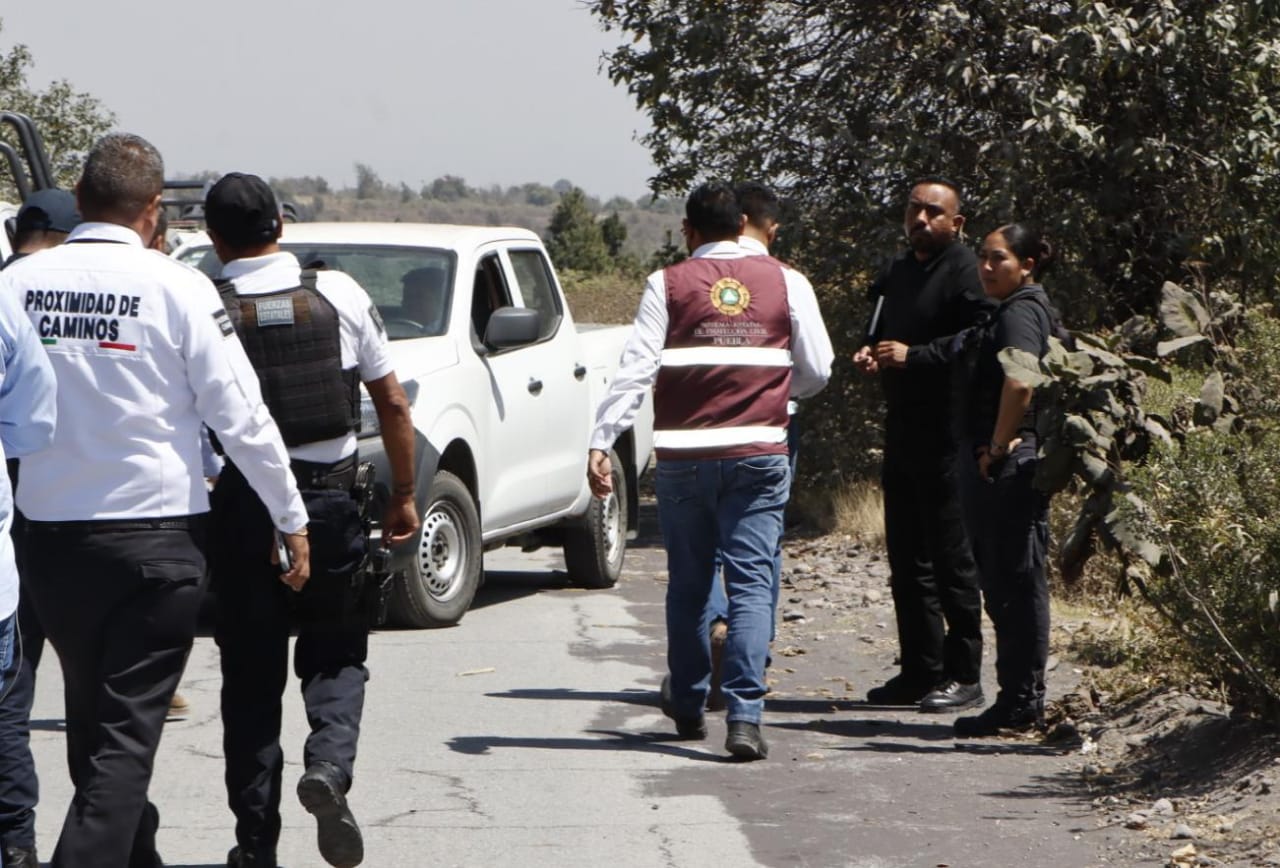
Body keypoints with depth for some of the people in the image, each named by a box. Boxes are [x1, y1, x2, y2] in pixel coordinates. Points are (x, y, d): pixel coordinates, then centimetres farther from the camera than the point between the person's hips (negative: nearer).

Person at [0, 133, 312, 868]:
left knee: (91, 720, 19)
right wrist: (293, 519, 2)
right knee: (129, 732, -2)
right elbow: (241, 416, -8)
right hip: (157, 536, -4)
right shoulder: (177, 288, -9)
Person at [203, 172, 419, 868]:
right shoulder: (339, 295, -1)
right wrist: (404, 494, 14)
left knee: (249, 673, 8)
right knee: (335, 653, 15)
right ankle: (329, 762, -13)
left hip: (241, 505, -1)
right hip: (329, 498, 1)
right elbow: (392, 403, 4)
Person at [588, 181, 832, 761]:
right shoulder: (786, 283, 6)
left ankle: (687, 706, 25)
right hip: (760, 452, 0)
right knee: (751, 582, -3)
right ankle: (745, 715, -15)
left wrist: (601, 441, -6)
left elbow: (635, 370, -6)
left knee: (688, 583, 13)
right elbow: (816, 372, 8)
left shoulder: (668, 285, 2)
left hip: (683, 456, 0)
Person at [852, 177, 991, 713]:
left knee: (951, 557, -6)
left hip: (947, 435, -9)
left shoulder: (964, 271, -9)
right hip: (902, 431, 9)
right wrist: (870, 354, 9)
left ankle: (964, 676, -1)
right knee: (907, 558, 12)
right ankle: (920, 671, 19)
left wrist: (914, 356, -21)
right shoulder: (896, 273, 19)